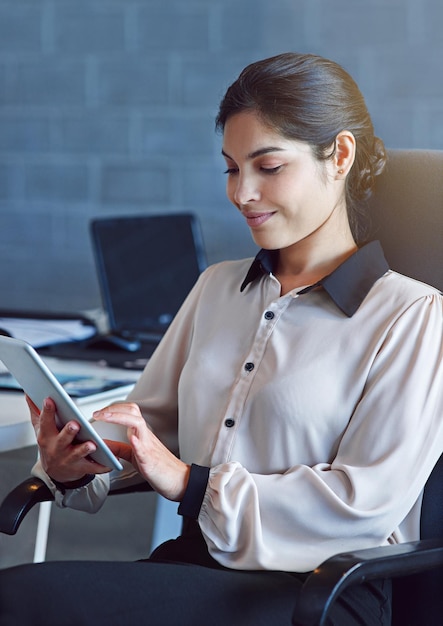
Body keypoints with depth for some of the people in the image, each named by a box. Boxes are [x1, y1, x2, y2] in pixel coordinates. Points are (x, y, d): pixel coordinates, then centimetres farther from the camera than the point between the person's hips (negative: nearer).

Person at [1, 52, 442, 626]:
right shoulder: (217, 287, 20)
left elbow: (370, 499, -11)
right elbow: (151, 421, 19)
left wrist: (190, 483, -13)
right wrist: (72, 466, -4)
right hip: (199, 559, 6)